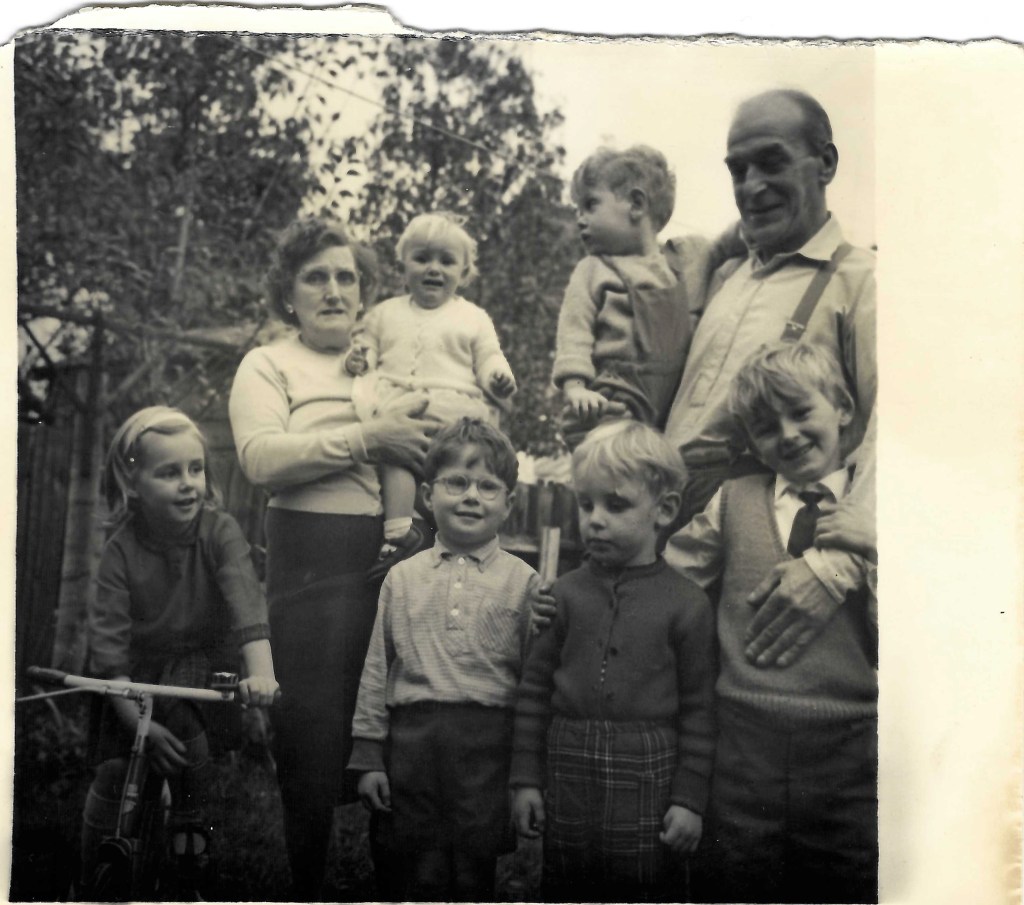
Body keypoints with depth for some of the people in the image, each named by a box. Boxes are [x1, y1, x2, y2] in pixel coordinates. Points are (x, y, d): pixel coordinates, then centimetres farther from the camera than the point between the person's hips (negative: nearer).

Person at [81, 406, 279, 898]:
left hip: (204, 668, -1)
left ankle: (191, 878, 8)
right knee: (115, 772, 0)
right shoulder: (121, 548, -14)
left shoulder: (219, 530, -16)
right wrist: (138, 722, -24)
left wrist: (261, 670, -46)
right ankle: (93, 879, 23)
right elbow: (109, 638, -17)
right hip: (139, 678, 1)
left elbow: (245, 599, -29)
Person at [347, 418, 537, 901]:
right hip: (413, 737, 2)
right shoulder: (402, 578, 8)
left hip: (488, 741, -1)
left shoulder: (522, 582, 2)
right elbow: (376, 671, 10)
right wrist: (368, 757, 7)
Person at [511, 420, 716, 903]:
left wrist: (689, 798, -3)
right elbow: (535, 687, 5)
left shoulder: (687, 603, -4)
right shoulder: (565, 593, 2)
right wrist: (526, 779, 4)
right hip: (569, 771, 2)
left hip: (647, 775, -2)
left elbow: (697, 706, -2)